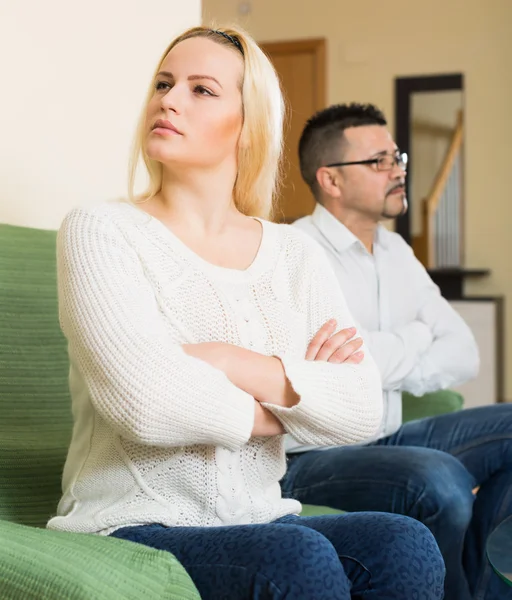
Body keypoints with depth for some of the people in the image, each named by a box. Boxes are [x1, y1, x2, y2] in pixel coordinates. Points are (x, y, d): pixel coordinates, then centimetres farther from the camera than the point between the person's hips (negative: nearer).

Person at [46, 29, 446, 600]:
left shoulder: (296, 254, 10)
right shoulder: (98, 231, -3)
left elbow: (361, 413, -3)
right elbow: (148, 407, -19)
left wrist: (233, 364, -17)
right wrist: (297, 393, -4)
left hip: (259, 522, 5)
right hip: (132, 527, -5)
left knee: (407, 546, -24)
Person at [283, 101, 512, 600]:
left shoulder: (395, 252, 13)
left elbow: (463, 354, 7)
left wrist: (390, 368, -11)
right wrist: (416, 337, -5)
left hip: (383, 441, 9)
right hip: (311, 461, -9)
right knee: (441, 479, -33)